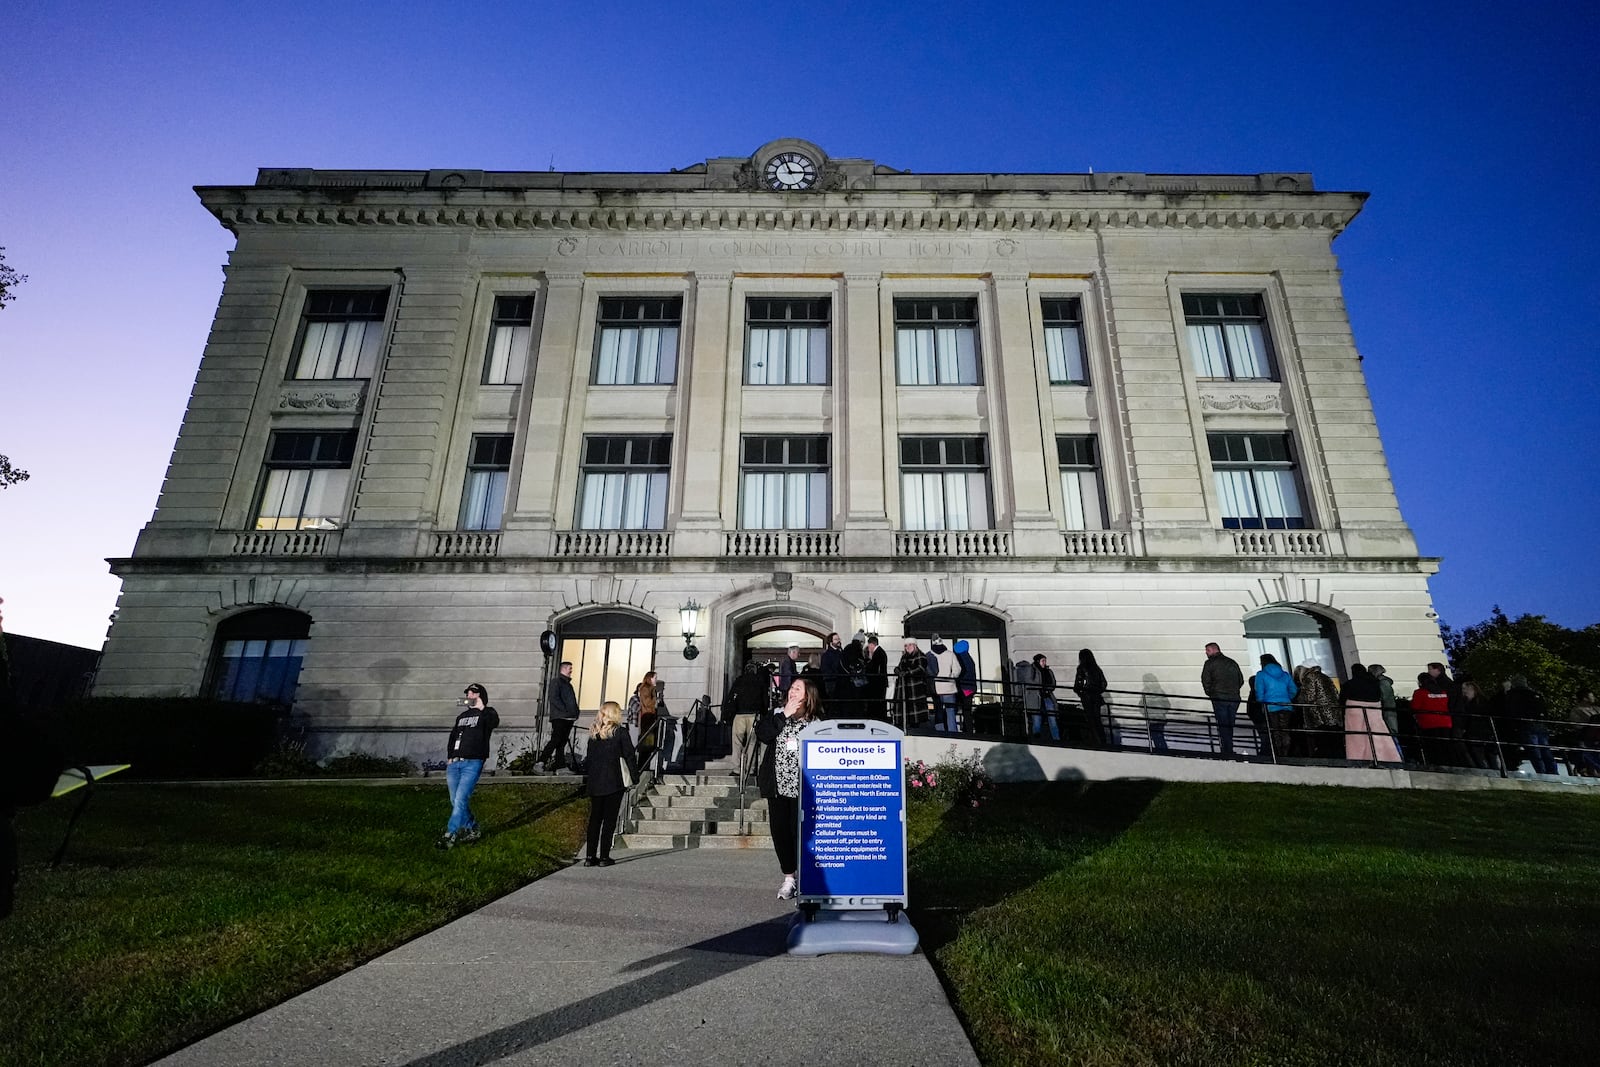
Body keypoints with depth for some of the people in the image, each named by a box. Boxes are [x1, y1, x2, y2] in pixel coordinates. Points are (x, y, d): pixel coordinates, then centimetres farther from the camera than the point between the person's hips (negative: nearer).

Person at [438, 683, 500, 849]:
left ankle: (450, 836, -8)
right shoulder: (462, 716, 24)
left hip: (472, 763, -7)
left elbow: (495, 722, -20)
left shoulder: (486, 713, 4)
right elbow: (453, 737, 27)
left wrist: (482, 708, -22)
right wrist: (449, 757, 15)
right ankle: (472, 830, 20)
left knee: (460, 800, -13)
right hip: (454, 763, 7)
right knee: (455, 802, 8)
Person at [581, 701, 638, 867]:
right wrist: (634, 777, 1)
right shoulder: (620, 733, -7)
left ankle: (590, 856, 13)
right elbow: (630, 757, -7)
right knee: (610, 819, 2)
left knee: (594, 818, 11)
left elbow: (588, 758, 12)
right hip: (614, 782, -5)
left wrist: (587, 780, 19)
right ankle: (604, 857, 3)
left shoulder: (593, 734, 7)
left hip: (595, 783, 5)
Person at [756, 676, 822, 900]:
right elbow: (763, 734, -10)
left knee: (800, 832, -3)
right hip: (777, 786, 4)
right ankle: (788, 878, 23)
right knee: (780, 832, 8)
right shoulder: (776, 715, 7)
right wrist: (784, 715, -13)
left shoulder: (816, 722, -3)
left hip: (801, 788, -3)